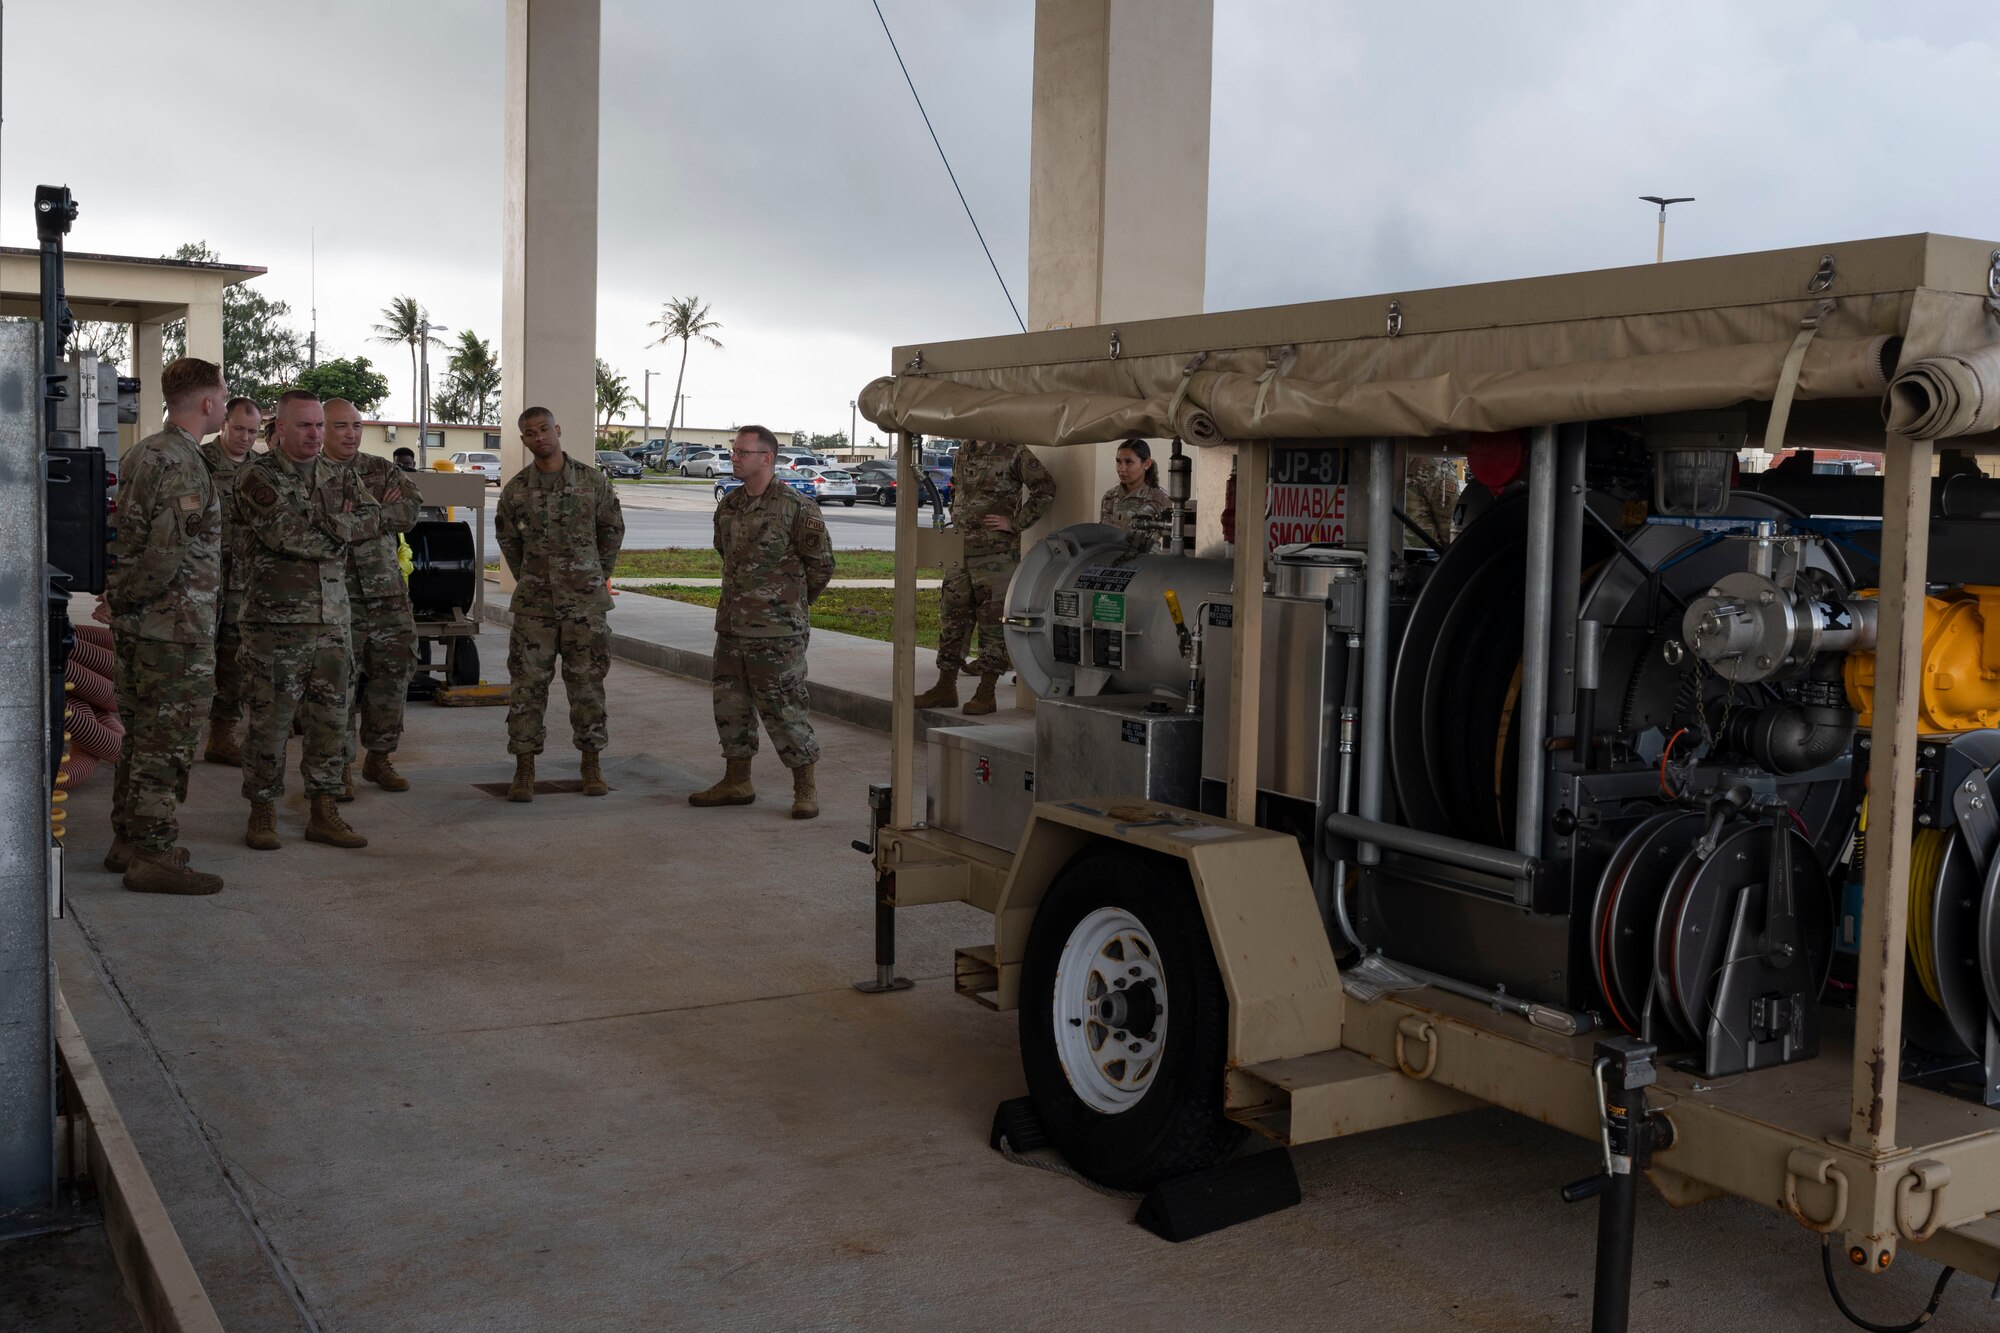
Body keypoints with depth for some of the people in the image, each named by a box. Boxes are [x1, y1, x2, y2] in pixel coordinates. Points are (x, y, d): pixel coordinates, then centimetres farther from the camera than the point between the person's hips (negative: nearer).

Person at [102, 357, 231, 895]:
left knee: (142, 738, 18)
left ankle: (128, 841, 27)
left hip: (137, 626, 10)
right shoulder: (180, 463, -17)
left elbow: (127, 536, 17)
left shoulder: (141, 454, 15)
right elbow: (169, 550, -24)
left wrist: (123, 597, 14)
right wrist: (133, 594, -11)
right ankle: (153, 855, 1)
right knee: (168, 743, -4)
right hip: (177, 627, -10)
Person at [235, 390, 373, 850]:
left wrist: (325, 528, -15)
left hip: (331, 618, 5)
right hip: (275, 617, -5)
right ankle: (262, 813, 12)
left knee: (330, 718, 7)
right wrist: (339, 533, -6)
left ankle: (324, 812, 15)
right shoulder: (258, 477, -4)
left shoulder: (340, 477, 14)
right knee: (269, 720, 0)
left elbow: (369, 518, -2)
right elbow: (284, 535, -17)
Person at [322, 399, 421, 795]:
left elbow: (410, 510, -8)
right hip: (338, 595, -4)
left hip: (388, 594, 4)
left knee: (393, 673, 8)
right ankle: (340, 766, 7)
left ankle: (379, 757, 23)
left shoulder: (382, 470, 10)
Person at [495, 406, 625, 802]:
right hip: (533, 604, 1)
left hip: (585, 602, -1)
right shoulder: (515, 489, 4)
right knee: (528, 683, 0)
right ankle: (524, 769, 7)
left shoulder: (592, 481, 0)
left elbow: (613, 529, 11)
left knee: (587, 683, 4)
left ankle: (592, 764, 16)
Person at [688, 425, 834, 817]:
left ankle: (805, 789, 7)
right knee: (731, 704, 13)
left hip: (776, 633, -7)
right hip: (731, 624, 7)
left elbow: (821, 564, -3)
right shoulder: (729, 506, 9)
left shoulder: (796, 508, -11)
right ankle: (737, 782, 25)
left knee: (784, 709, -4)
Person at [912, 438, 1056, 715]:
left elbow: (1045, 487, -11)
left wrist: (1015, 523, -12)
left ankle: (986, 694, 3)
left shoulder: (1013, 451, -8)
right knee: (952, 619, 9)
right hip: (961, 550, 7)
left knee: (993, 621, -2)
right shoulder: (964, 450, 14)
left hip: (997, 554, -7)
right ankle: (945, 687, 18)